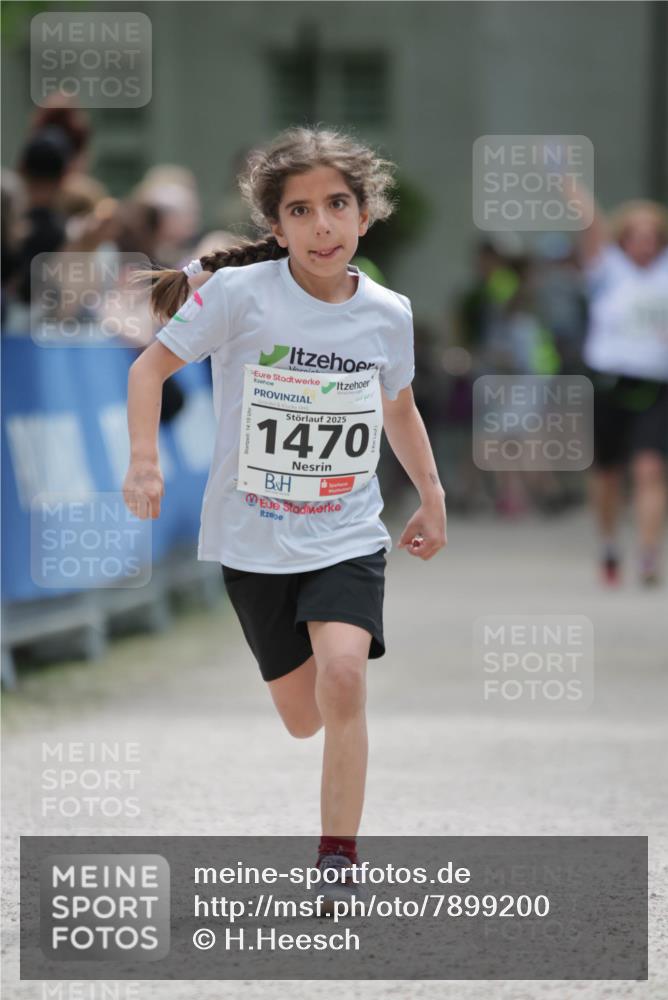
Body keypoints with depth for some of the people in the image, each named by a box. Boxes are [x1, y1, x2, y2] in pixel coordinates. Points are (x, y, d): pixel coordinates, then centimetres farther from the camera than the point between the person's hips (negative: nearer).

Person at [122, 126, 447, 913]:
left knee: (343, 672, -25)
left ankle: (338, 863, -17)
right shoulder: (239, 293, -14)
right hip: (255, 539, -1)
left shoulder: (388, 314, -3)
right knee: (304, 719, 8)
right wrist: (144, 461, -18)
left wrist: (431, 496, 23)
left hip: (348, 536, 1)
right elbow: (151, 367, -5)